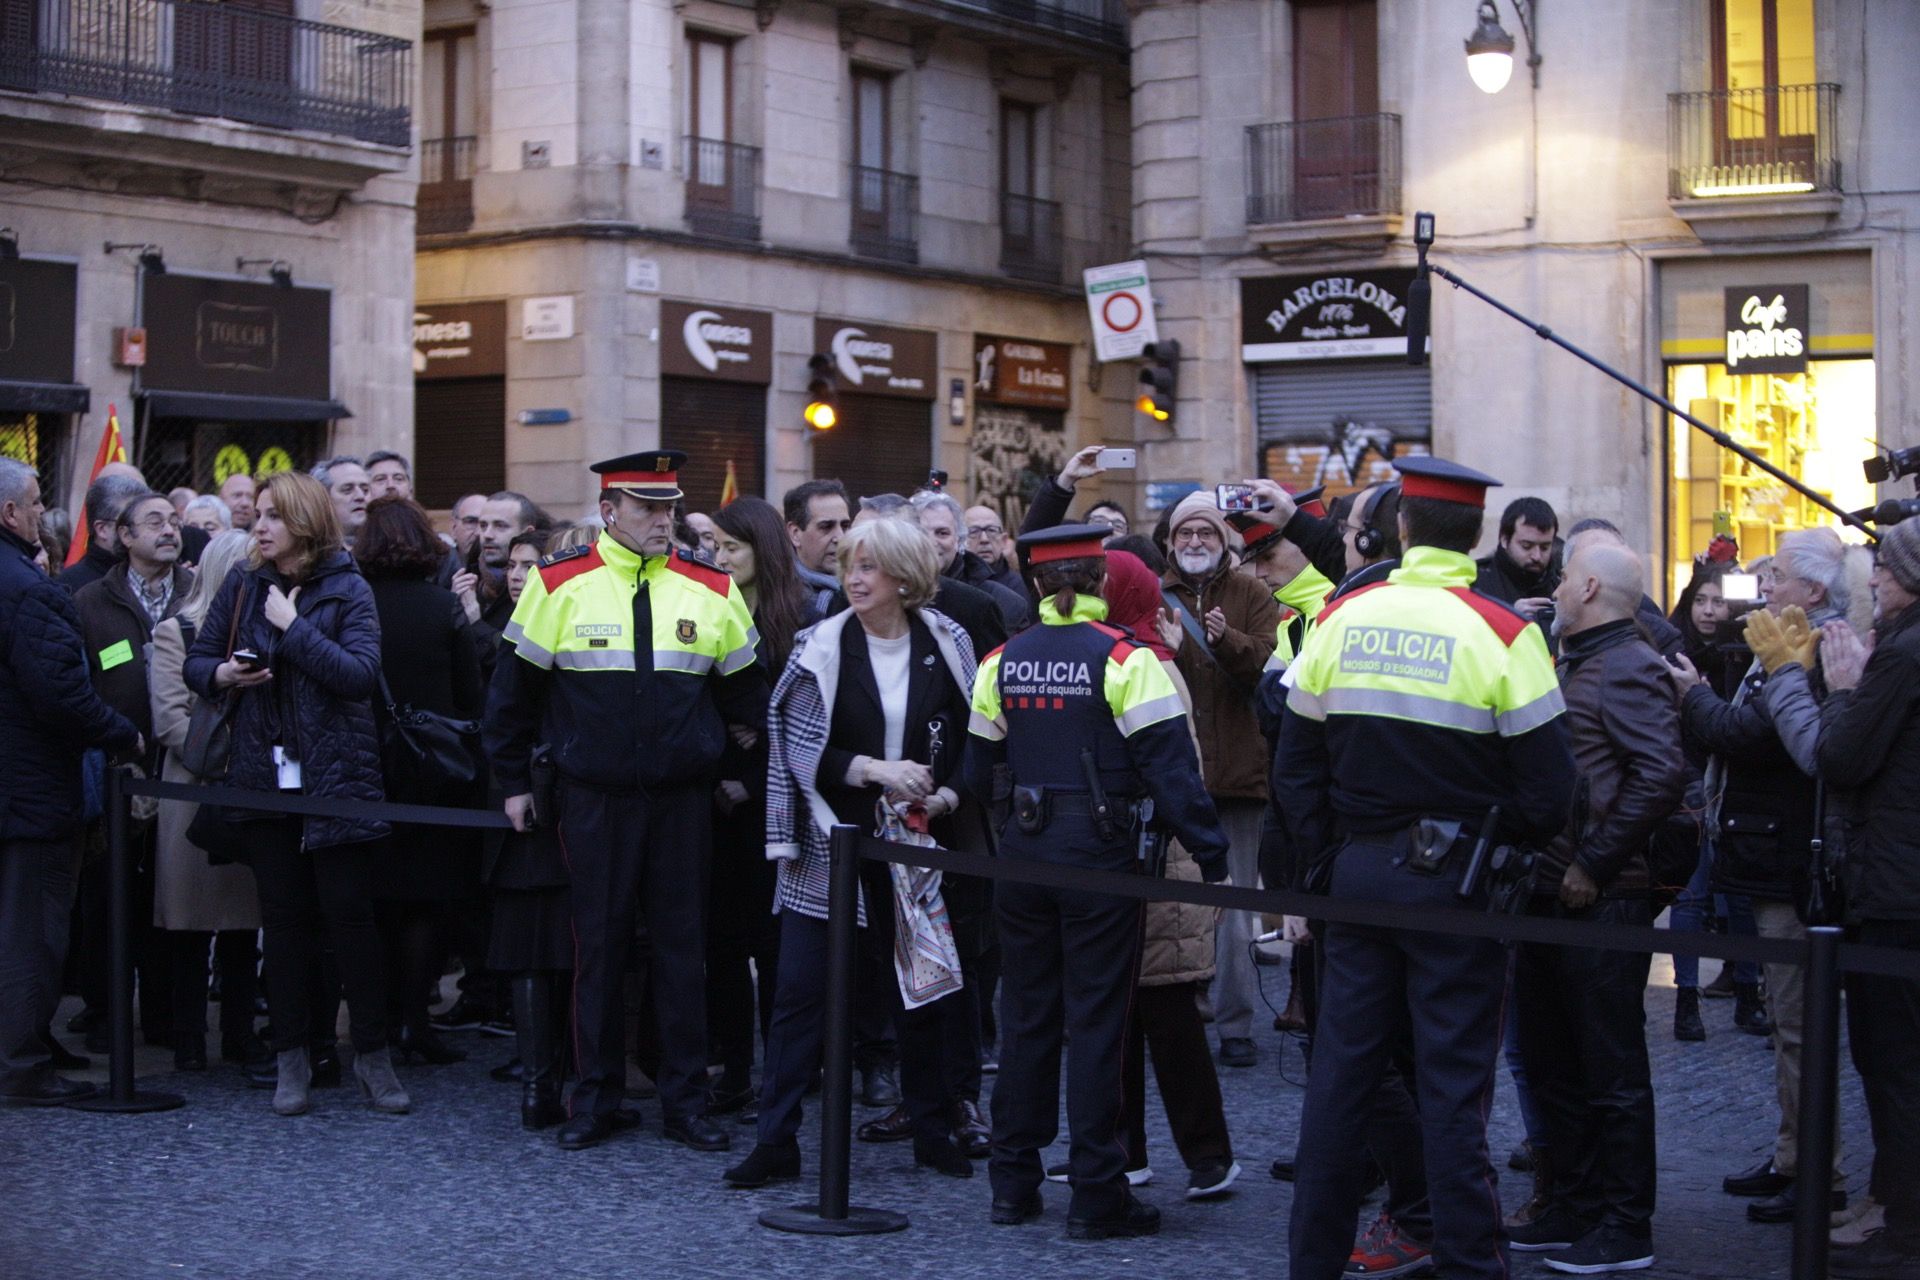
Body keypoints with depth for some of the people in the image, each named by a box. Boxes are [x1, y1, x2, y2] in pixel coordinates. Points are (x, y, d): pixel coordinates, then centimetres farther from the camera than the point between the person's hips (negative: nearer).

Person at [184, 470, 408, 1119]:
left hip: (336, 777, -3)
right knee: (283, 915, 6)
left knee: (348, 911, -4)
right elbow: (197, 659, 11)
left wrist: (293, 627, -16)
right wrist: (221, 674, -10)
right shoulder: (243, 586, 8)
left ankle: (372, 1053, 6)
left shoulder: (347, 590, -3)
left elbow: (360, 673, -15)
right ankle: (291, 1058, 13)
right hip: (265, 774, 3)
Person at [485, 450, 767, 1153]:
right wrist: (513, 780, 6)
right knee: (598, 944, 5)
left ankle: (685, 1101, 13)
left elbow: (743, 686, 15)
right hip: (594, 799, -1)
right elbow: (514, 686, 5)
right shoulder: (560, 583, -2)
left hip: (683, 799, 2)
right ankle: (596, 1098, 15)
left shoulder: (710, 588, 4)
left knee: (683, 947, 5)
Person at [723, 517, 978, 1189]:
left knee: (921, 990, 10)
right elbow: (801, 748, -6)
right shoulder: (822, 647, -4)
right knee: (801, 989, -3)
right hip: (832, 844, -1)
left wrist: (946, 795, -9)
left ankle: (934, 1132, 23)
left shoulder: (947, 644, 1)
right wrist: (873, 771, -17)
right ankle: (776, 1140, 2)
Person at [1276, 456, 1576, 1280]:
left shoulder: (1340, 620, 0)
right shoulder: (1502, 634, -10)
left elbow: (1295, 770, 4)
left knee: (1341, 1071, 10)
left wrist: (1327, 868, 12)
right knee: (1453, 1085, 2)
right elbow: (1546, 793, -11)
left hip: (1356, 874, 3)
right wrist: (1500, 838, 8)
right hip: (1452, 883, -3)